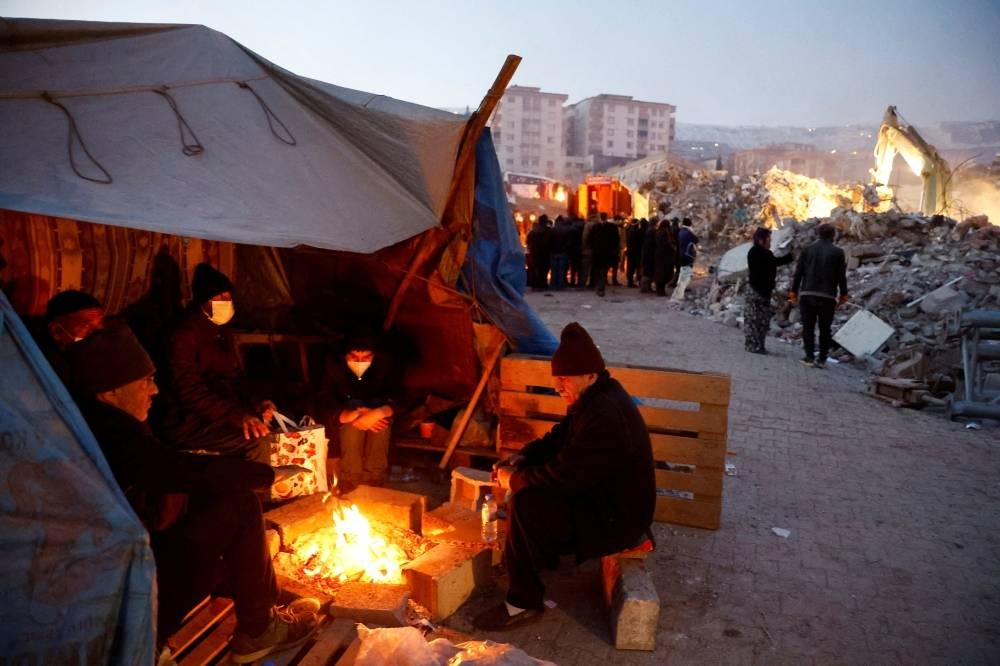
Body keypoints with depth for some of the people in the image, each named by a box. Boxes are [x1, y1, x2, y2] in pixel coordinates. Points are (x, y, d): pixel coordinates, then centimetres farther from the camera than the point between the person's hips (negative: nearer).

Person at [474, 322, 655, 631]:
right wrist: (520, 460, -4)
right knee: (528, 487, 13)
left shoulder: (605, 417, -31)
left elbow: (563, 476, -31)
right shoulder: (594, 398, 3)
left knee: (526, 505, -24)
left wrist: (514, 479, -15)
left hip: (617, 519, -10)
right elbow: (558, 438, 13)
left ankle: (523, 602, -9)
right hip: (603, 496, 10)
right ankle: (542, 556, 29)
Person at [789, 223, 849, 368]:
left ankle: (809, 357, 0)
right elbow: (842, 276, 3)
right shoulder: (838, 253, 1)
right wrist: (843, 294, 13)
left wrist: (794, 291, 9)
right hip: (828, 297, 0)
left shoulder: (807, 250, 4)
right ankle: (822, 359, 6)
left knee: (808, 326, 5)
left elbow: (798, 272, 3)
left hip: (807, 295, 0)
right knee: (825, 329, 8)